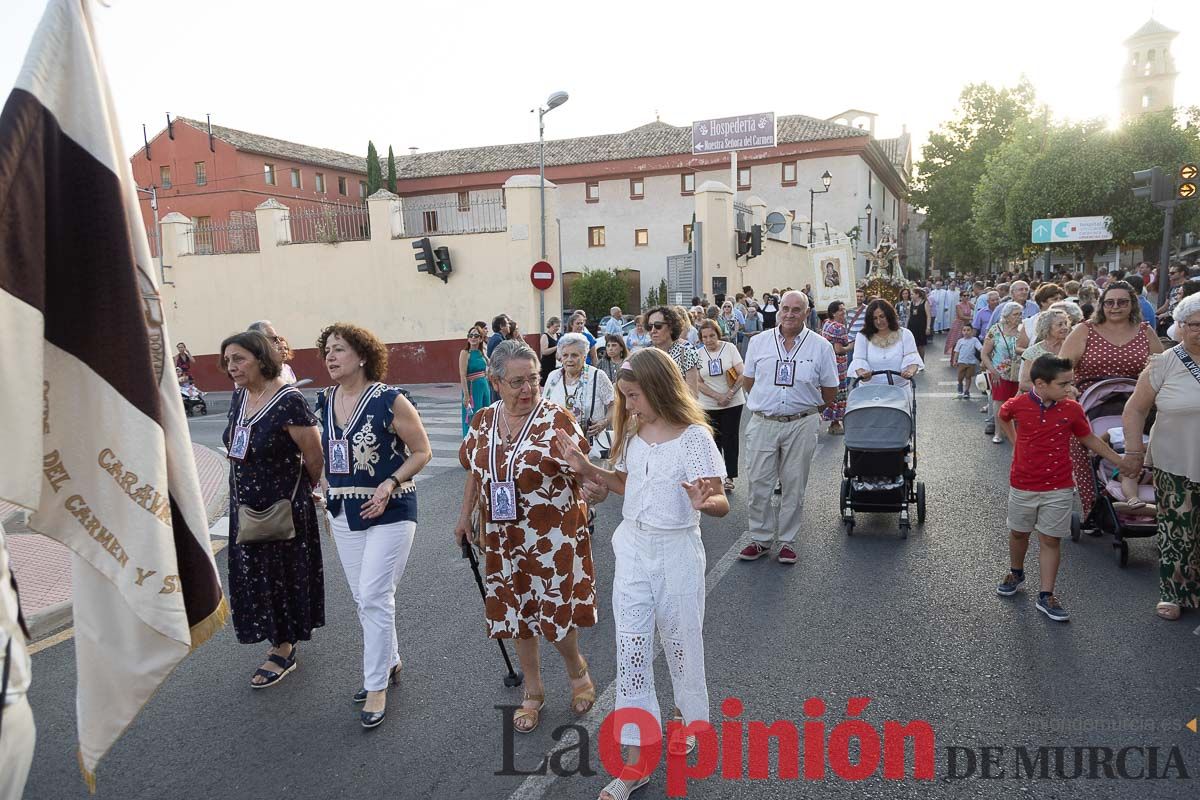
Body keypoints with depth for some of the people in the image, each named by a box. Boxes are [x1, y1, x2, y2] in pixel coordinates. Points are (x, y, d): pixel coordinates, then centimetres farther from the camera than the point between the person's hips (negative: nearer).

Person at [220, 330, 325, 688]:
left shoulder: (288, 401, -22)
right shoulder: (240, 397, 2)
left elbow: (314, 459, -17)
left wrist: (299, 494, -2)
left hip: (283, 505, -8)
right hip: (245, 505, 8)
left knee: (282, 574, 7)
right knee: (254, 574, 16)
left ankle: (284, 650, 23)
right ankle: (280, 637, 36)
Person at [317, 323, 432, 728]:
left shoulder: (389, 400, -16)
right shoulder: (325, 401, 4)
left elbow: (422, 451, -11)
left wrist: (390, 485, -21)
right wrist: (329, 492, 9)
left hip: (389, 511, -6)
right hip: (344, 512, 7)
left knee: (374, 597, -7)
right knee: (362, 598, 14)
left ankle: (377, 686, 8)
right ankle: (389, 662, 35)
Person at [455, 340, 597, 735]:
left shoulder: (557, 419, -13)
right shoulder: (483, 420, 2)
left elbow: (584, 472, -16)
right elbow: (475, 471, 15)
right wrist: (465, 516, 16)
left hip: (554, 539, -4)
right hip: (504, 540, 5)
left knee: (555, 613, 3)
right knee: (518, 614, 13)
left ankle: (577, 669, 36)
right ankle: (533, 692, 34)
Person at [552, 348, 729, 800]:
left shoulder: (693, 437, -16)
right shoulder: (632, 433, 3)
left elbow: (721, 503, -19)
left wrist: (703, 502, -42)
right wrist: (586, 468, 3)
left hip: (676, 552, -5)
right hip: (633, 549, 5)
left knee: (681, 639, 13)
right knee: (631, 645, 2)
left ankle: (689, 714, 42)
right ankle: (636, 759, 9)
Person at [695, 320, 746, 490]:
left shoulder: (730, 348, -4)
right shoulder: (698, 354, 0)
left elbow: (741, 375, -6)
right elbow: (699, 383, -4)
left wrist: (729, 394, -17)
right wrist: (718, 396, -15)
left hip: (733, 403, -1)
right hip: (709, 405, 2)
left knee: (730, 439, 1)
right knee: (714, 439, 7)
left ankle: (729, 476, 9)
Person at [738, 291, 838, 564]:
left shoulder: (821, 346, 0)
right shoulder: (759, 342, 4)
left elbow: (830, 392, 7)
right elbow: (748, 382, 13)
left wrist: (804, 408, 9)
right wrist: (767, 403, 9)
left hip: (801, 424, -1)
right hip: (762, 423, 1)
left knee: (794, 485, 8)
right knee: (758, 483, 3)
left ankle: (787, 540, 20)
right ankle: (761, 538, 18)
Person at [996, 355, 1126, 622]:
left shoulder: (1072, 409, -8)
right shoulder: (1017, 405, -11)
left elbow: (1089, 439, 6)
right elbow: (1001, 417, 13)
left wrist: (1121, 462, 8)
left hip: (1058, 488, 0)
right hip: (1022, 486, 0)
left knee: (1050, 539, 5)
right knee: (1018, 532, 17)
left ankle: (1046, 596, 12)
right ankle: (1016, 573, 42)